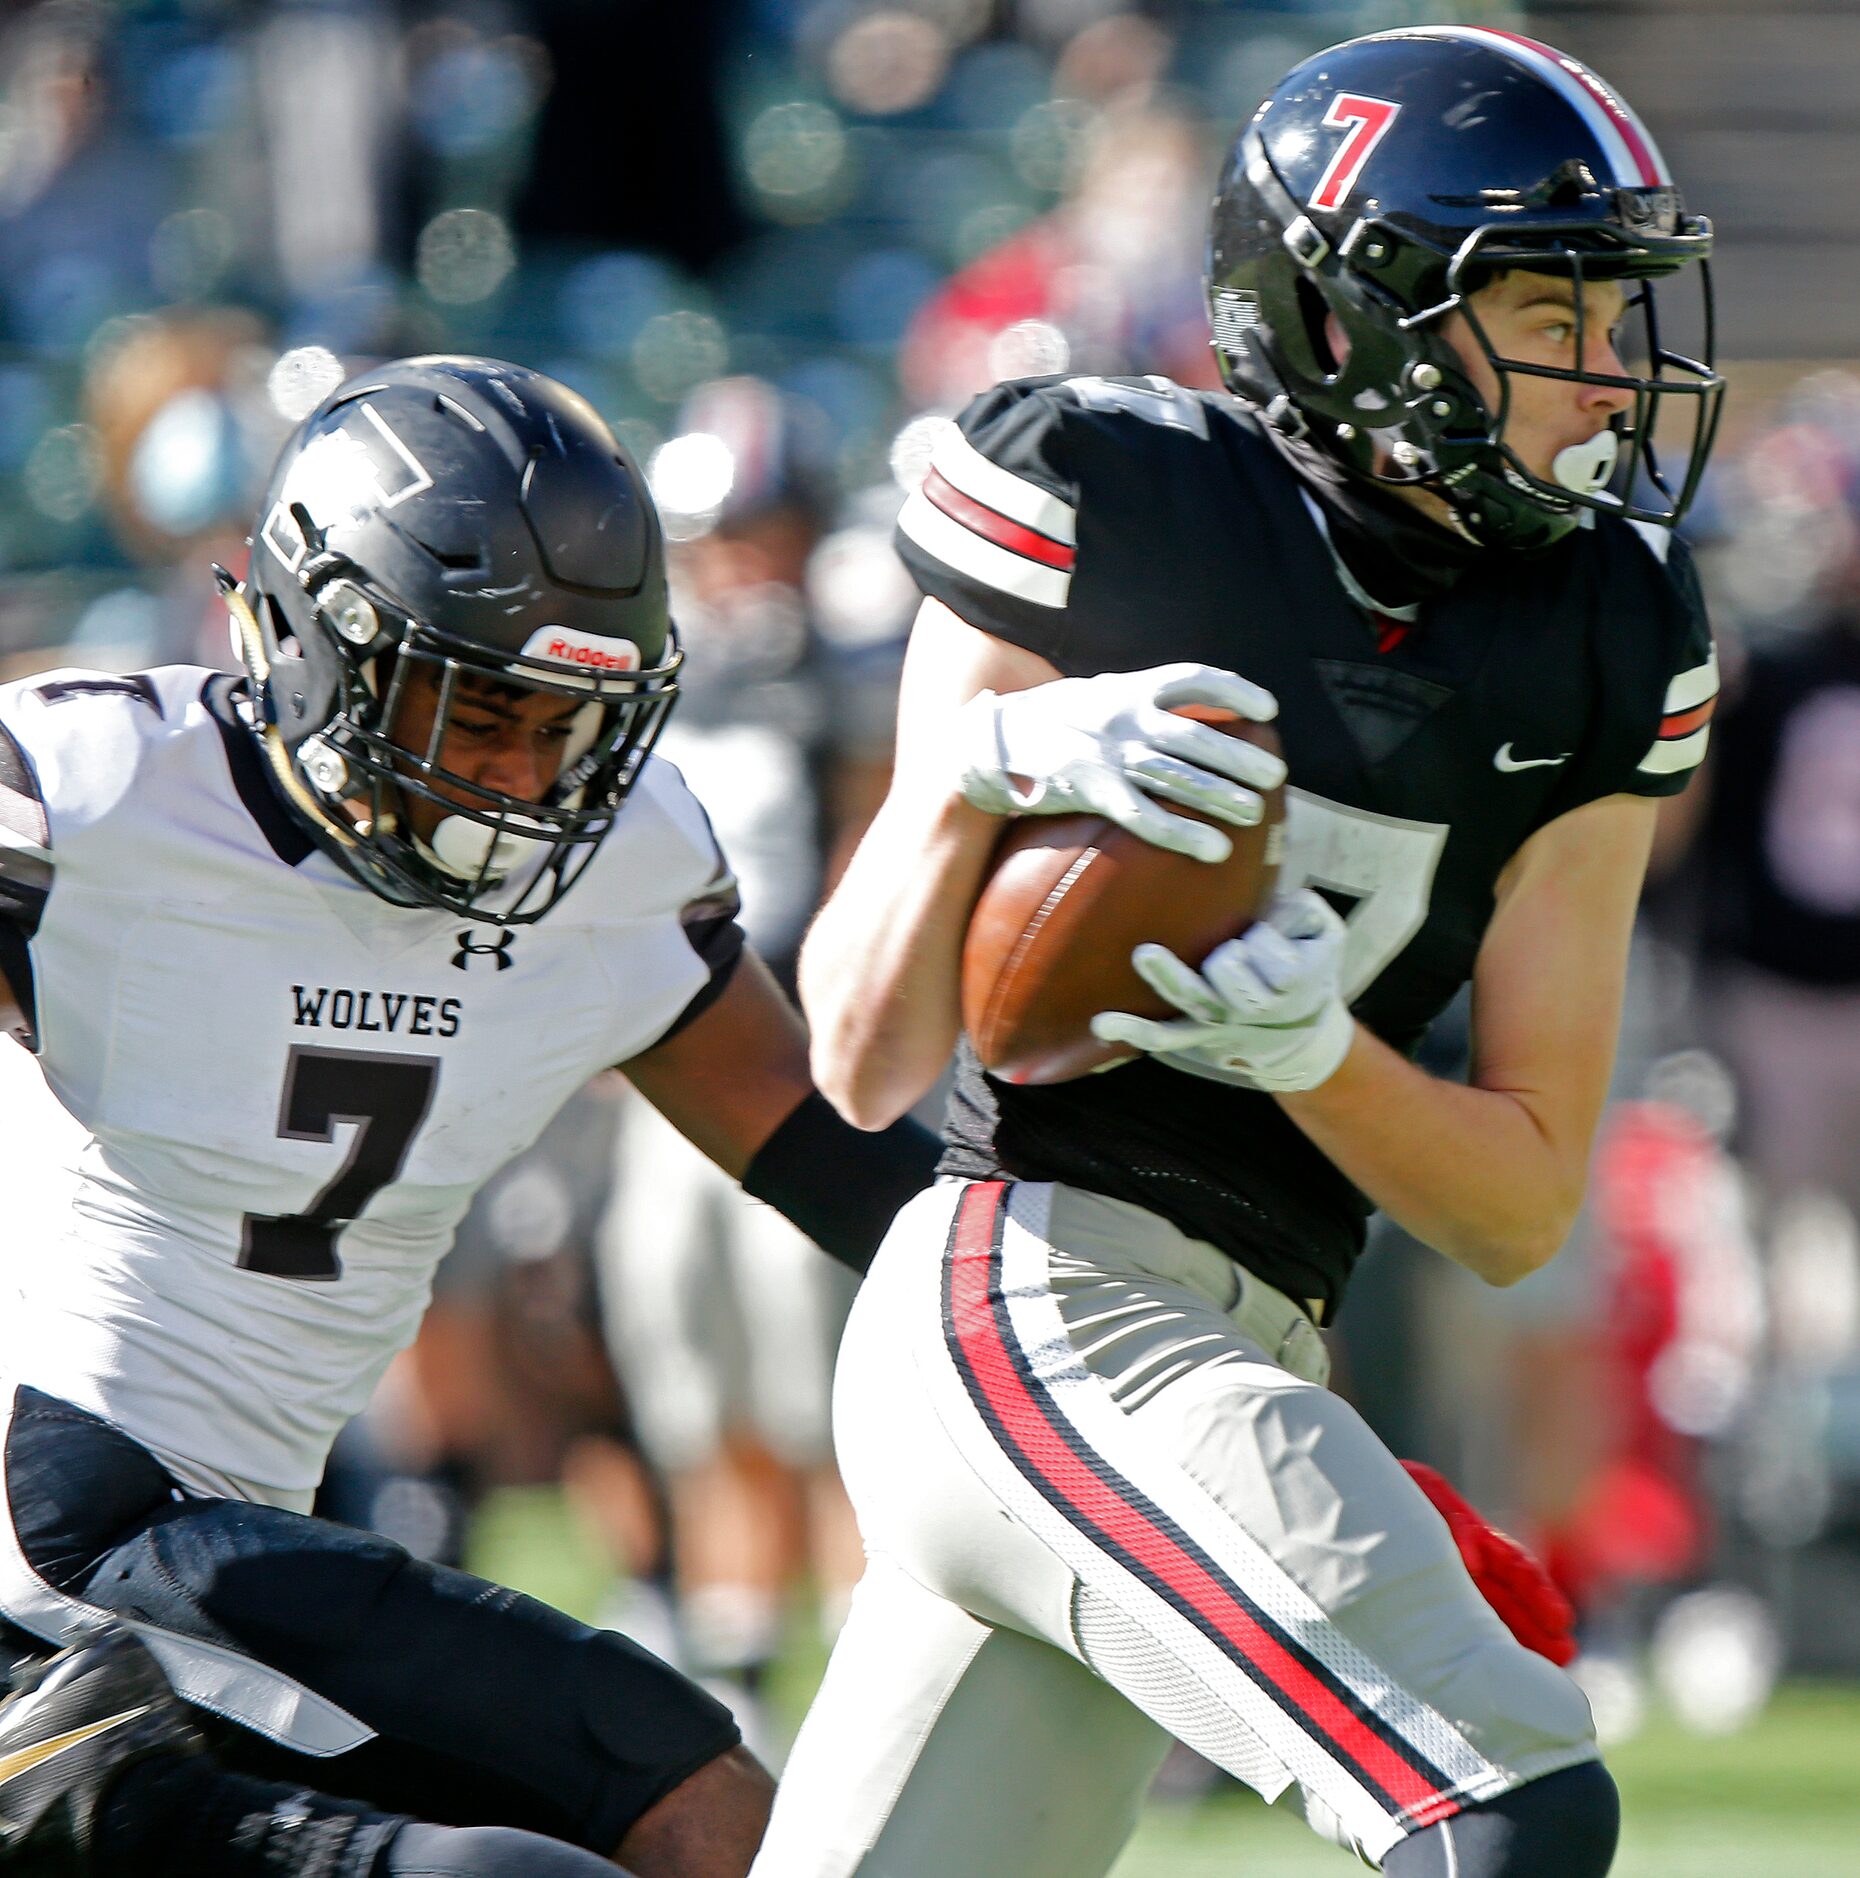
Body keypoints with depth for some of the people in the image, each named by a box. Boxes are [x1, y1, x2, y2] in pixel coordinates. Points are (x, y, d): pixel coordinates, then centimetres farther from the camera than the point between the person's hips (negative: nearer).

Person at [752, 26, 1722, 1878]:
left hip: (1229, 1360, 7)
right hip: (1026, 1299, -7)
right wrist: (987, 762, -22)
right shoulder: (1104, 503, -7)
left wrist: (1315, 1050, -13)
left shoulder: (1597, 653, 8)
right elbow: (861, 1066, -5)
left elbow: (1524, 1205, 7)